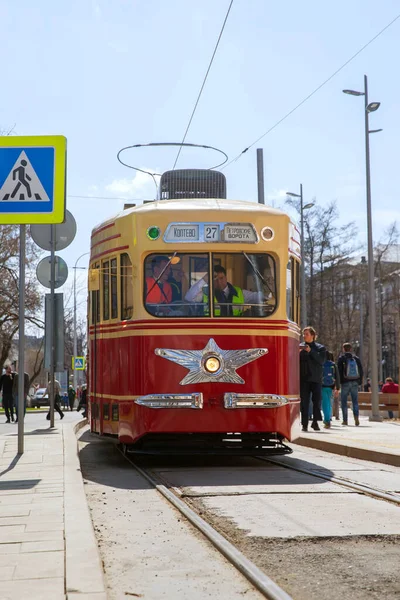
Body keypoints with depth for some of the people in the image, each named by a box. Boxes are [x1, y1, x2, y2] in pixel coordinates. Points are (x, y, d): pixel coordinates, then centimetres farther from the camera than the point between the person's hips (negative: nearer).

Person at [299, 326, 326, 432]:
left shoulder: (320, 348, 7)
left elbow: (321, 360, -8)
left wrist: (310, 351, -14)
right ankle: (304, 424, 1)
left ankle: (315, 421, 7)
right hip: (303, 379, 1)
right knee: (304, 402, -1)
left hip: (316, 379, -1)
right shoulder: (299, 347, 10)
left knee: (317, 401, -5)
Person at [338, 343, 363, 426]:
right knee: (355, 401, 6)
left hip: (345, 382, -3)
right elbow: (361, 371, 9)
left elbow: (339, 371, -8)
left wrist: (339, 381, -1)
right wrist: (359, 381, 14)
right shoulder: (356, 358, 8)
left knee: (344, 401, 5)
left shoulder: (341, 358, -3)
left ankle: (345, 420, 4)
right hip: (355, 383, 3)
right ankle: (356, 417, -14)